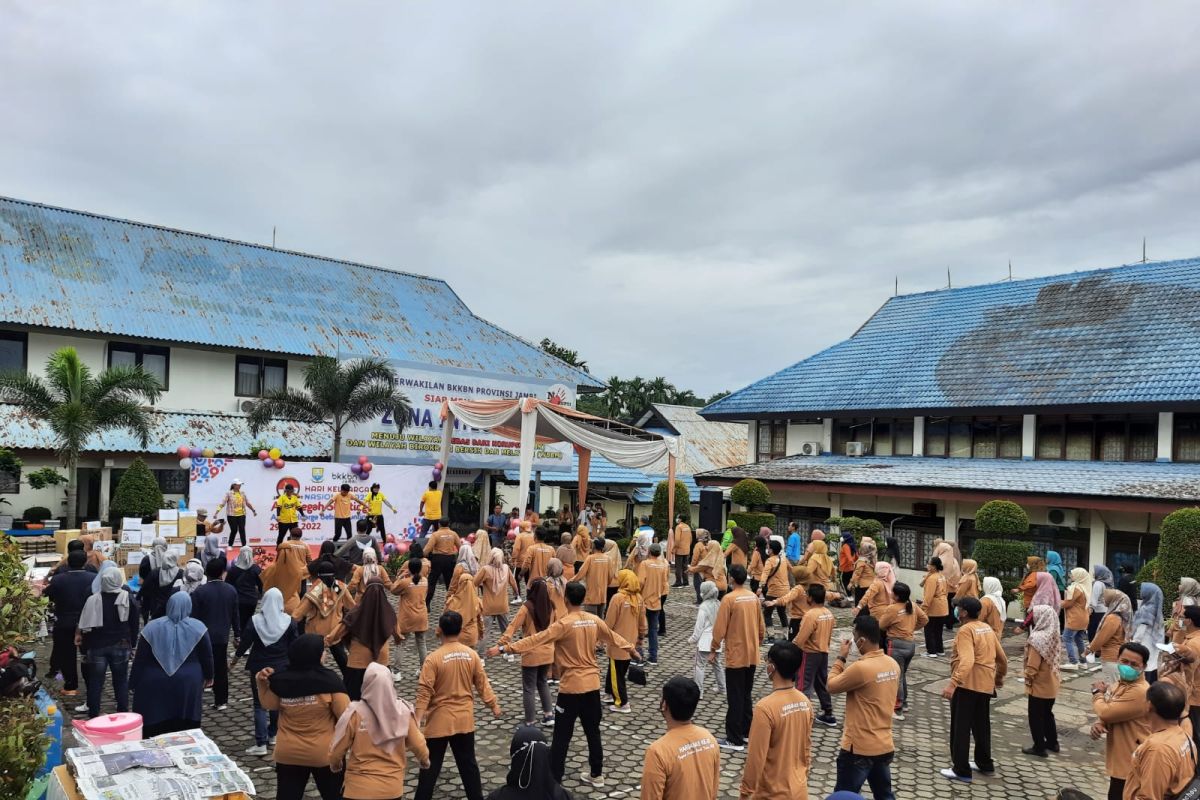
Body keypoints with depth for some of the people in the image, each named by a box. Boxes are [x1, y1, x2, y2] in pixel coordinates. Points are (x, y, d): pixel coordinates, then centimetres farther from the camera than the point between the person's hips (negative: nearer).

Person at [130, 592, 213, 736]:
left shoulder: (152, 627, -5)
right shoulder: (197, 627, -6)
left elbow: (140, 659, -1)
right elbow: (207, 656, 1)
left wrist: (134, 683, 9)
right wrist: (208, 676, 15)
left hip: (155, 685, 0)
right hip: (188, 683, 0)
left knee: (155, 728, 8)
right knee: (186, 727, 10)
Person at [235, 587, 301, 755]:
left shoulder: (255, 621, -11)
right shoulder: (289, 621, -8)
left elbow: (245, 642, -3)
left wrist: (235, 658, 14)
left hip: (259, 668, -2)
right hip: (281, 668, 2)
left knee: (260, 705, 1)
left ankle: (261, 744, -3)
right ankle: (272, 735, 29)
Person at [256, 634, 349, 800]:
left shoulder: (281, 680, -8)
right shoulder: (328, 679, -18)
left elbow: (269, 705, 10)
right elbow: (345, 715, -18)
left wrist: (262, 682, 11)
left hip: (288, 754, 3)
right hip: (325, 754, -3)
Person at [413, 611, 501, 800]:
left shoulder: (433, 658, -16)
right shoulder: (472, 654, -4)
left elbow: (424, 690, -17)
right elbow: (482, 683, 3)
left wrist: (418, 717, -13)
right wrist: (493, 705, 14)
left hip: (439, 721, -3)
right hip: (465, 720, 4)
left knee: (431, 766, 9)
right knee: (468, 763, 16)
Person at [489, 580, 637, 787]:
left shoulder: (564, 624, -17)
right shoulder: (595, 621, 2)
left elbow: (536, 640, -22)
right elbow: (613, 637, 18)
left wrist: (504, 648, -22)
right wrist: (630, 646, 38)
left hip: (571, 687, -6)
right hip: (592, 685, 6)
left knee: (561, 737, 2)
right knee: (593, 732, 19)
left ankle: (554, 780, 7)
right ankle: (596, 775, 30)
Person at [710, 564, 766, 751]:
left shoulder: (729, 599, -17)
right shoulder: (754, 598, 3)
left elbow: (720, 628, -16)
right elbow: (761, 626, 11)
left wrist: (713, 650, -6)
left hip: (735, 656, -6)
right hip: (752, 655, 6)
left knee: (735, 699, 1)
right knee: (746, 695, 19)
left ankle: (735, 739, 6)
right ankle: (747, 731, 27)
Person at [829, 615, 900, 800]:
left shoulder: (861, 668, -23)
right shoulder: (893, 664, 1)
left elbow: (832, 686, -11)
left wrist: (840, 658, -2)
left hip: (859, 748, -7)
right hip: (885, 746, 7)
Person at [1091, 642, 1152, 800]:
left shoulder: (1139, 691, -26)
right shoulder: (1120, 684, 6)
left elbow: (1106, 712, -24)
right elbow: (1109, 713, 14)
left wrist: (1097, 693, -4)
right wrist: (1099, 724, -9)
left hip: (1131, 764, -9)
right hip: (1119, 759, 9)